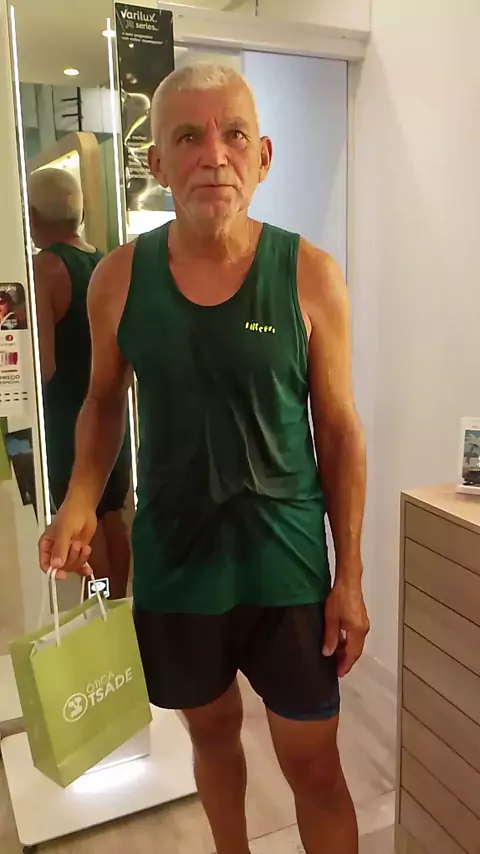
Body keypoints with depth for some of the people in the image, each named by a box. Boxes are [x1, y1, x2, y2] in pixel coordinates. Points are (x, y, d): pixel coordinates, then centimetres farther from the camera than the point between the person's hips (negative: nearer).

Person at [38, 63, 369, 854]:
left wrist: (350, 576, -4)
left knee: (313, 764, 11)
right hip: (172, 564, 3)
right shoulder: (118, 278, -6)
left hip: (286, 567, -2)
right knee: (213, 729, 24)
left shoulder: (310, 275, -11)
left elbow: (339, 429, -5)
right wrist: (81, 499, -11)